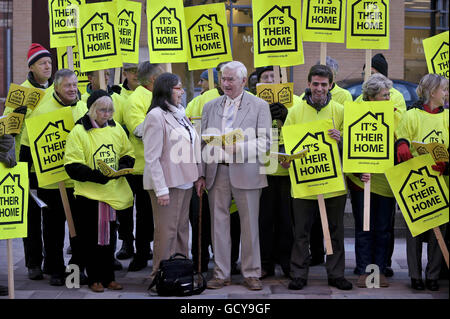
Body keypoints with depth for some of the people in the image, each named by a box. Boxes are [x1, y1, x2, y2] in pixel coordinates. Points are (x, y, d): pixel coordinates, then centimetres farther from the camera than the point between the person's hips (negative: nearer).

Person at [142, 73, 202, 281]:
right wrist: (161, 189, -19)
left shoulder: (180, 113, 13)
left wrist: (197, 176, 13)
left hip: (185, 181, 8)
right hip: (167, 183, -8)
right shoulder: (156, 116, -12)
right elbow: (151, 157, -15)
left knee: (182, 229, 13)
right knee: (166, 232, -2)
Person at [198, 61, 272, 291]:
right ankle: (221, 274, 15)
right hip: (216, 172, 3)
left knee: (249, 224, 2)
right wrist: (201, 174, 7)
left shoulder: (259, 106, 3)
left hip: (245, 173, -3)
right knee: (218, 223, 6)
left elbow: (265, 142, -4)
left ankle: (251, 273, 14)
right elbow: (203, 143, 14)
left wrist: (240, 148, -19)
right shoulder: (210, 106, 14)